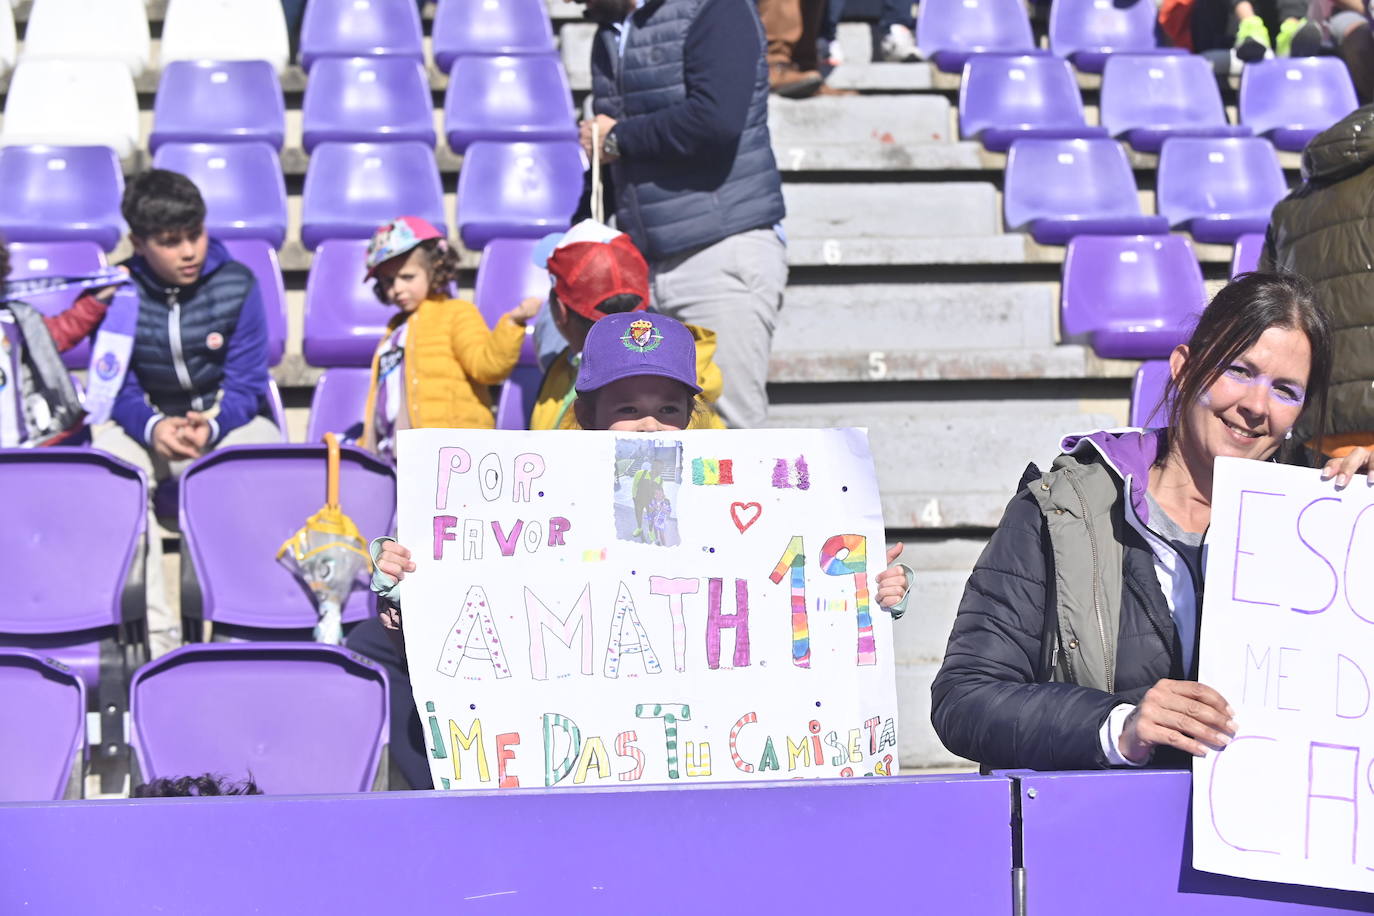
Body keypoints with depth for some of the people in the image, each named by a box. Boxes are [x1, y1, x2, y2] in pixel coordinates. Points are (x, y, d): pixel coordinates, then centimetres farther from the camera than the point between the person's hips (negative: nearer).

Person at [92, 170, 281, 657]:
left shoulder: (236, 284, -8)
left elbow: (246, 384, -9)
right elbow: (117, 387, -6)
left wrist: (210, 429, -31)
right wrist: (153, 427, -28)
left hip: (231, 420, -1)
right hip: (149, 422, 1)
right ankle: (153, 630, -31)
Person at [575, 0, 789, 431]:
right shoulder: (609, 37, 19)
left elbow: (715, 121, -22)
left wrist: (618, 139, -9)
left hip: (724, 254, -7)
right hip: (644, 265, 8)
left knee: (726, 427, -9)